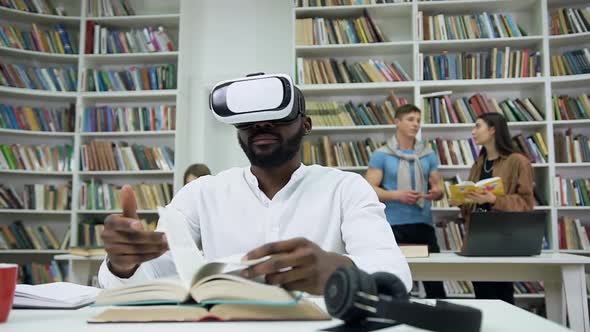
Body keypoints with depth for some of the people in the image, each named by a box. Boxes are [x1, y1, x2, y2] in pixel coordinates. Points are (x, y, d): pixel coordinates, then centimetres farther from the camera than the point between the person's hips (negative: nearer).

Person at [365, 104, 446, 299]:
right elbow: (369, 189, -6)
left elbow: (438, 187, 13)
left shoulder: (428, 155, 10)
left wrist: (436, 193, -11)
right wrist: (397, 195, -19)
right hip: (393, 224, -3)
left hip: (423, 223, 3)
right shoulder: (381, 155, -1)